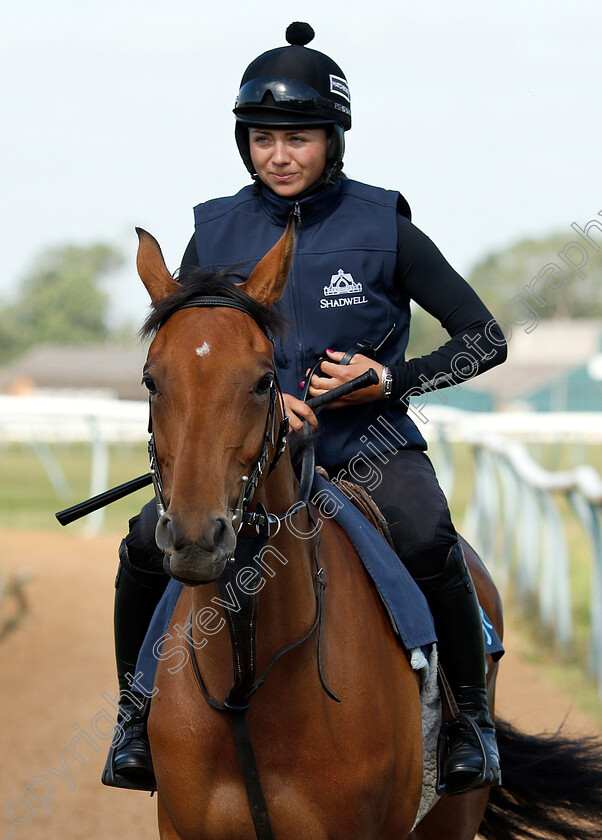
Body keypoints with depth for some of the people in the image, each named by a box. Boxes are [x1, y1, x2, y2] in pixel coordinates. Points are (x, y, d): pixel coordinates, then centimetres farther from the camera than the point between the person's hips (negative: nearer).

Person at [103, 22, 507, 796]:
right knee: (149, 543, -21)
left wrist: (391, 379, -15)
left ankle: (472, 718, -11)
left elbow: (484, 340, -1)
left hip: (368, 444, -2)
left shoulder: (383, 227, -4)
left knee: (427, 542, -32)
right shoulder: (217, 233, 2)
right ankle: (137, 713, 5)